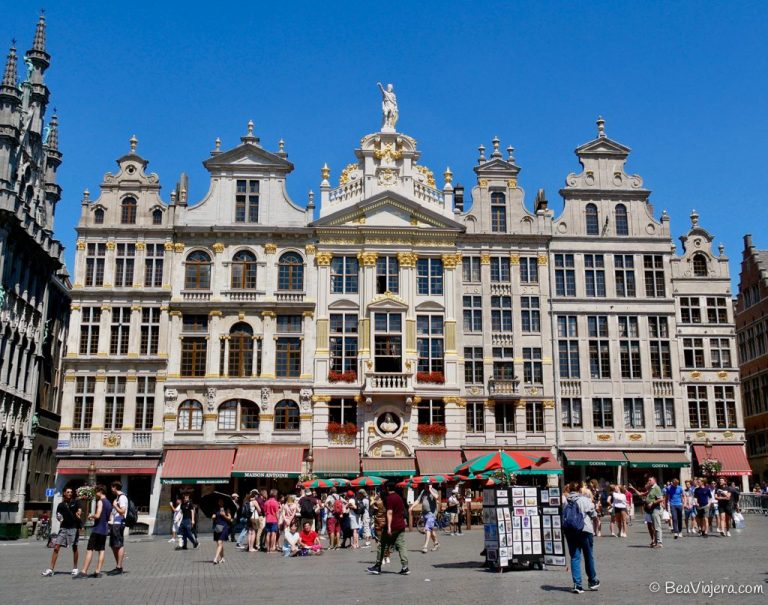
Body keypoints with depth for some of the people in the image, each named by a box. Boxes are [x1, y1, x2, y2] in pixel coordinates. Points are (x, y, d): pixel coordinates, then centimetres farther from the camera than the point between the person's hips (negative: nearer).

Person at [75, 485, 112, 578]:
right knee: (101, 550, 7)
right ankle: (98, 572, 4)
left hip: (97, 529, -8)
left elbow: (97, 515, -20)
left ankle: (84, 572, -9)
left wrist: (91, 516, -1)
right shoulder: (109, 503, 15)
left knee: (90, 550, -7)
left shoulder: (100, 501, -11)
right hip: (105, 530, 8)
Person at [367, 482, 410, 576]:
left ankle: (377, 567, 11)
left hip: (392, 526, -7)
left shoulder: (389, 498, -11)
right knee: (401, 546, 5)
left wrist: (389, 527, -22)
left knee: (382, 546, 5)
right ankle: (405, 568, -3)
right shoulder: (398, 497, 14)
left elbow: (389, 513, -19)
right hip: (401, 526, 7)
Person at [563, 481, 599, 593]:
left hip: (568, 531, 2)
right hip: (584, 530, -2)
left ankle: (577, 584, -3)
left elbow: (564, 516, 3)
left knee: (574, 557, 5)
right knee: (589, 556, 13)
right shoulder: (585, 500, -3)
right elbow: (594, 516, 4)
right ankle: (592, 581, 24)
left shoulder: (566, 501, 4)